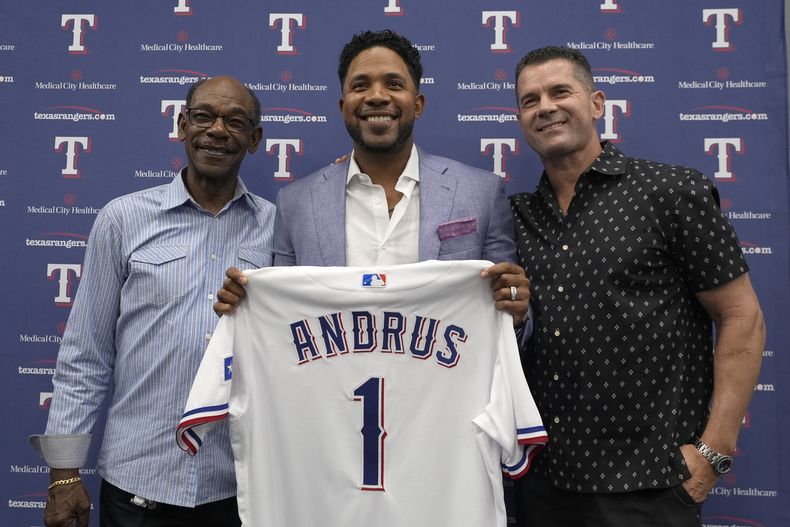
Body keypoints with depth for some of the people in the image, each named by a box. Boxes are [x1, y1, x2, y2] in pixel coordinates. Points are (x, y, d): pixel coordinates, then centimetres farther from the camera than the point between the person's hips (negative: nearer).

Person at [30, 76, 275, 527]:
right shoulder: (124, 218, -1)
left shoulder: (277, 226, 1)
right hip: (136, 485, -1)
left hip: (239, 484, 1)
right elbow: (86, 354, 1)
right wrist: (66, 472, 0)